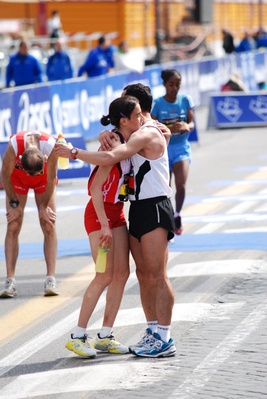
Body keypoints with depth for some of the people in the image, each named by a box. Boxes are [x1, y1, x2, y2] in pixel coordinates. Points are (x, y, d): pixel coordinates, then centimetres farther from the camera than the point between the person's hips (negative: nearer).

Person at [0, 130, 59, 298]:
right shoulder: (14, 146, -40)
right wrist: (14, 203, -13)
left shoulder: (51, 146, -39)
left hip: (43, 179, 0)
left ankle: (51, 279, -10)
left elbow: (51, 179, -23)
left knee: (49, 226, -9)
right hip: (17, 177, 0)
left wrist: (44, 207, -12)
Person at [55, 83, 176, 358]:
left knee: (157, 275, -9)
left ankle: (164, 339, -8)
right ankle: (153, 332, 15)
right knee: (144, 274, 11)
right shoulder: (143, 133, 19)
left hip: (154, 209, -10)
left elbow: (110, 158, -25)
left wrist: (73, 152, -18)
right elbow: (115, 153, 13)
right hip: (139, 208, 10)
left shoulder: (147, 134, -14)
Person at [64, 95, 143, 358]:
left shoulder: (129, 143, 2)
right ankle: (77, 337, -3)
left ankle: (105, 336, 12)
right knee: (105, 277, -10)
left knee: (122, 273, 6)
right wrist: (104, 226, -25)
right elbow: (95, 188, -24)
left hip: (117, 213, 8)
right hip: (99, 214, -8)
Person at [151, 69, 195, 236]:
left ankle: (177, 215, 6)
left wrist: (186, 127, -27)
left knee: (181, 185, -17)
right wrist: (168, 129, -29)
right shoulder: (157, 104, -9)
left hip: (181, 147, 1)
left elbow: (192, 123, -4)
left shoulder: (186, 100, -3)